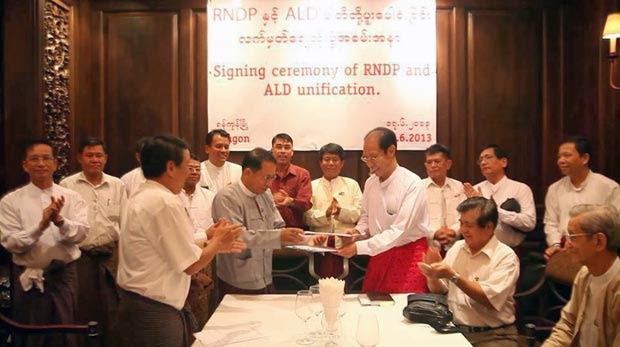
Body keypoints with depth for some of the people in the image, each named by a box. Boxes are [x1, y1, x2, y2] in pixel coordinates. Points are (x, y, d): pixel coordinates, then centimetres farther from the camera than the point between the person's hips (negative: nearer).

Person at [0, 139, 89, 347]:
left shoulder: (71, 197, 1)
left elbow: (81, 233, -10)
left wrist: (60, 221, -29)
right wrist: (41, 225, -24)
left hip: (65, 275, 1)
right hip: (28, 278, -1)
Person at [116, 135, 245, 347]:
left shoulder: (140, 199, 9)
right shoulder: (166, 202, -21)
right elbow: (190, 265, -16)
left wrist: (213, 243, 15)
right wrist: (217, 242, 0)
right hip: (155, 312, -9)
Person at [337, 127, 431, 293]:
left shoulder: (412, 184, -18)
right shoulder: (370, 182, 2)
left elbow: (399, 231, -23)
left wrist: (359, 247, -26)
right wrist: (358, 231, -6)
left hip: (409, 255, -5)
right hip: (380, 252, 6)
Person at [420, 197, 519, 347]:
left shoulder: (506, 256, -7)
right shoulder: (456, 247, 9)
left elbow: (490, 299, -19)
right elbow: (439, 291, 12)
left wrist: (453, 276, -20)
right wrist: (433, 275, -7)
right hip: (454, 329, 4)